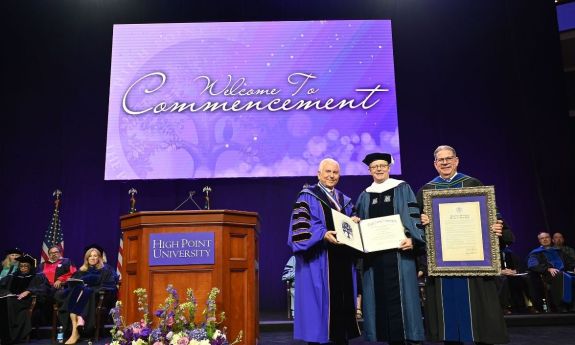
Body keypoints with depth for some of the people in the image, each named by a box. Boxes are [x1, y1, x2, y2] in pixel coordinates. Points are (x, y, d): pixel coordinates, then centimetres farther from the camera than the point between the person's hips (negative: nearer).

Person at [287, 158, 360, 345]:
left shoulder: (344, 200, 19)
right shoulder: (308, 196, -1)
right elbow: (300, 226, -12)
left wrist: (355, 222, -3)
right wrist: (323, 234, -25)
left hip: (342, 259, 6)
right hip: (319, 260, -6)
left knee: (342, 302, 8)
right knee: (320, 301, -5)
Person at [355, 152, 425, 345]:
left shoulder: (402, 189, 4)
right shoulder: (365, 196, 15)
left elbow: (413, 216, -4)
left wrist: (412, 239, -18)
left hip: (398, 249, -3)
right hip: (374, 252, 4)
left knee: (401, 293, -4)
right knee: (380, 295, 4)